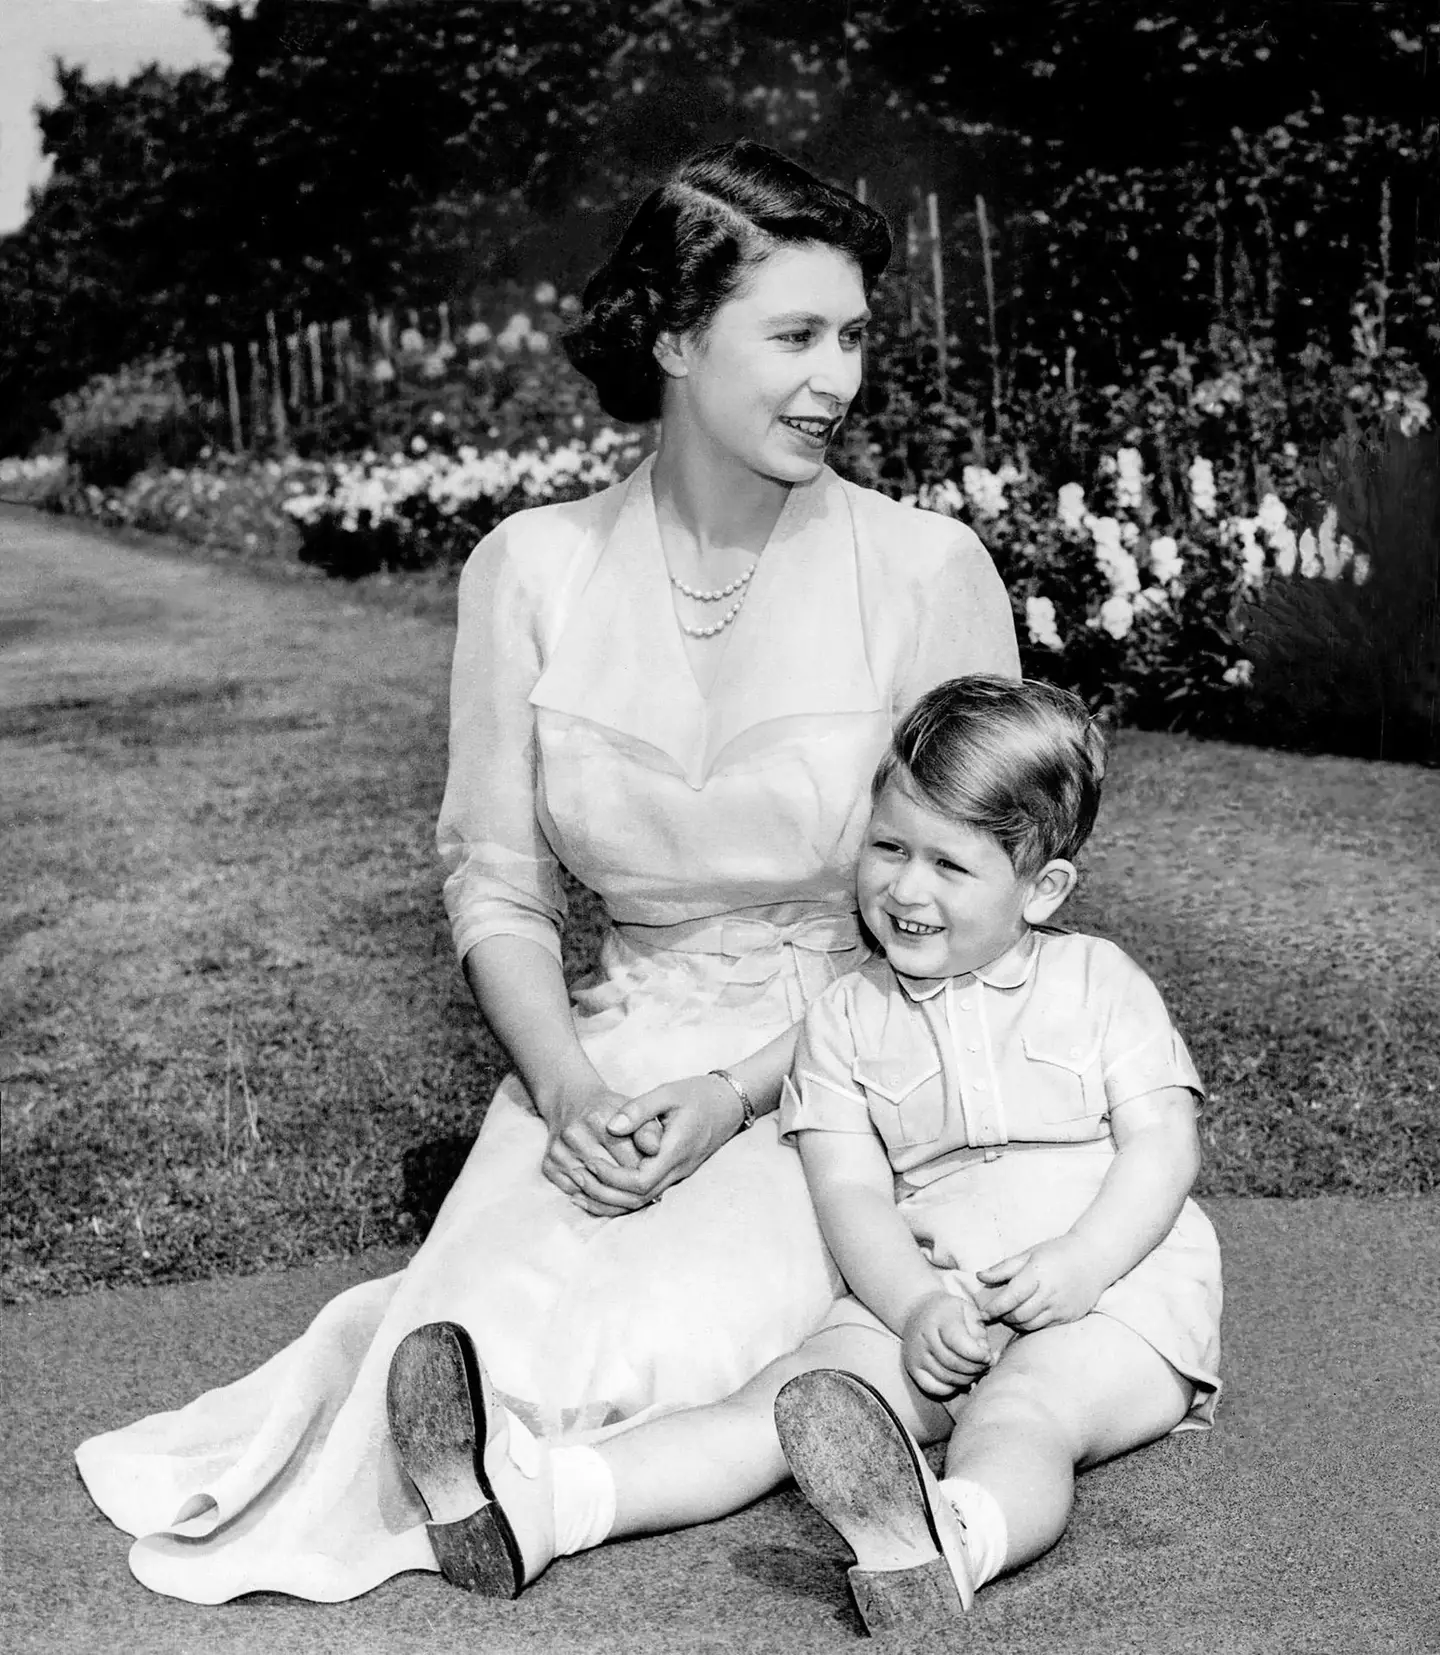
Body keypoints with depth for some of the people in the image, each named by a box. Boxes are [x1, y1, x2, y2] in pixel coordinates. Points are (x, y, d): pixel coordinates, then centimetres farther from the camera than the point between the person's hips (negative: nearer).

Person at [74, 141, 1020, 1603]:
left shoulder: (926, 573, -6)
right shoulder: (533, 570, 1)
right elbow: (495, 888, 4)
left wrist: (734, 1098, -14)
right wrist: (570, 1092, -14)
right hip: (613, 1056, 2)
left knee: (651, 1345, -28)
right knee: (492, 1328, -25)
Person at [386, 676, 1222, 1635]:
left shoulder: (1099, 983, 6)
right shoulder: (847, 1018, 10)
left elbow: (1165, 1146, 0)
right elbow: (853, 1197, 2)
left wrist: (1080, 1263, -18)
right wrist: (916, 1308, -18)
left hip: (1115, 1278, -2)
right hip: (925, 1294, 3)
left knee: (1017, 1420, -34)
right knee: (793, 1396, -21)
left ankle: (954, 1544, -67)